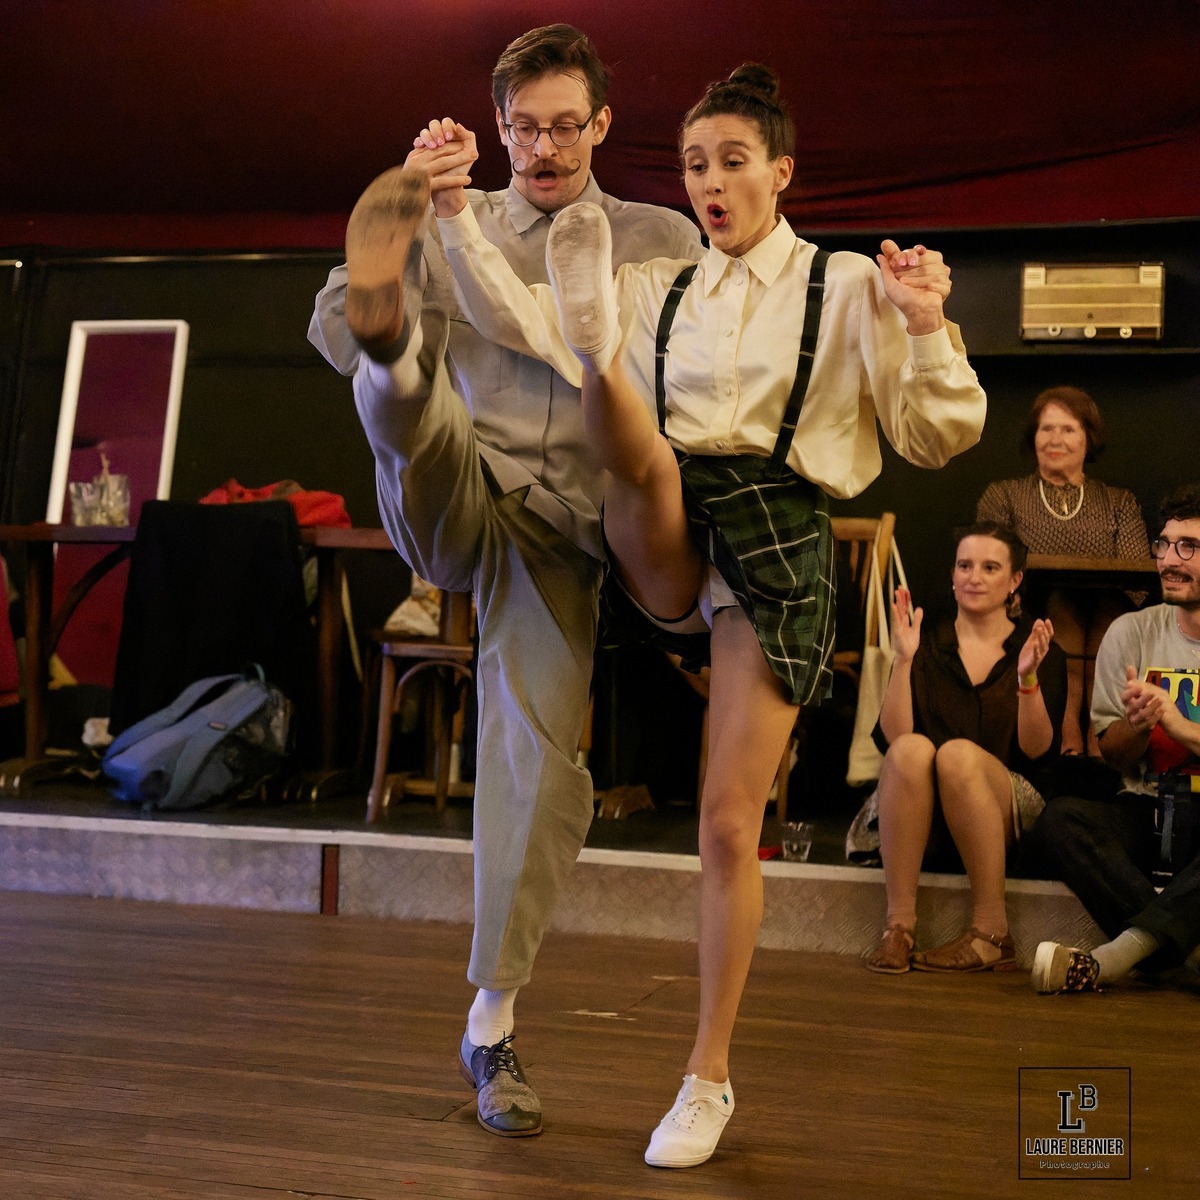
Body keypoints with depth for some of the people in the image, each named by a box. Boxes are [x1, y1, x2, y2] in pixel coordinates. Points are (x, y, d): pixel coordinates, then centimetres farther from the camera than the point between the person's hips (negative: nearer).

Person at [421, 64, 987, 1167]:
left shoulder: (847, 287, 6)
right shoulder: (657, 291, 15)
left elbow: (937, 439, 0)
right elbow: (513, 321, 3)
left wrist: (927, 328, -17)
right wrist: (455, 212, -8)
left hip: (780, 545, -4)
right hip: (661, 545, 4)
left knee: (730, 824, -6)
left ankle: (710, 1077, 5)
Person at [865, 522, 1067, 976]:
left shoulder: (1039, 651, 7)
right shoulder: (927, 646, 10)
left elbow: (1037, 749, -4)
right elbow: (893, 735, -3)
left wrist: (1028, 678, -18)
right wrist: (903, 660, -14)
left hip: (1007, 815, -1)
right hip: (922, 825, 1)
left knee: (959, 754, -32)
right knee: (912, 749, -31)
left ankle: (991, 933, -27)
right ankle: (899, 924, -29)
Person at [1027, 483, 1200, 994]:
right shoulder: (1132, 632, 8)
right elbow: (1112, 756, 10)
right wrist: (1136, 724, -12)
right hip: (1146, 813, 3)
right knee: (1060, 817, -30)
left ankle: (1117, 954, -40)